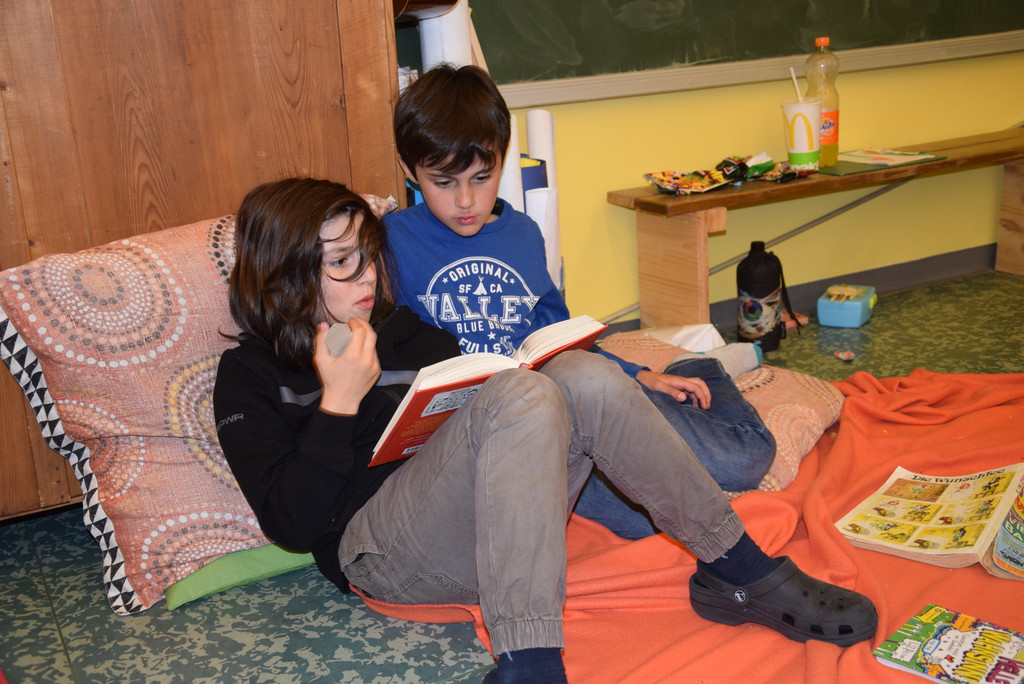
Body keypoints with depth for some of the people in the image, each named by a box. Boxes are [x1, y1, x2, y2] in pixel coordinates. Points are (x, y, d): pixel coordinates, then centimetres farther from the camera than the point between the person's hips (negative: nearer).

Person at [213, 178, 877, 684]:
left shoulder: (394, 327, 21)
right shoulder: (250, 375, 2)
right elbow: (292, 523, -8)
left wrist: (629, 384, 8)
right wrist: (339, 401, -15)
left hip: (484, 520, 6)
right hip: (377, 548, -6)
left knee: (586, 377, -21)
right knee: (522, 396, -32)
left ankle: (737, 571, -12)